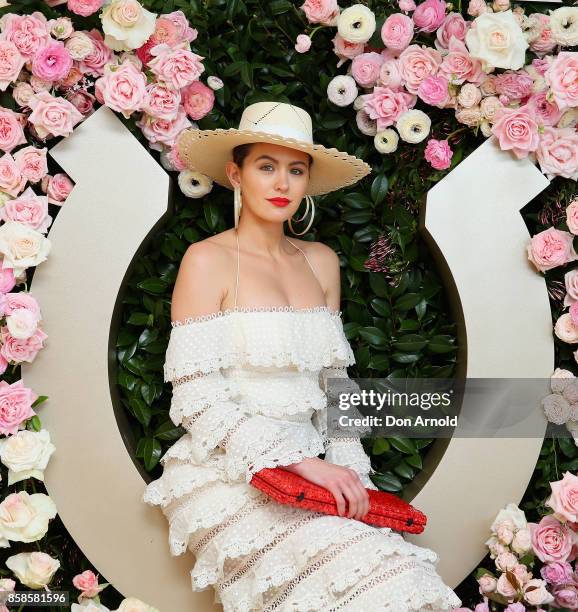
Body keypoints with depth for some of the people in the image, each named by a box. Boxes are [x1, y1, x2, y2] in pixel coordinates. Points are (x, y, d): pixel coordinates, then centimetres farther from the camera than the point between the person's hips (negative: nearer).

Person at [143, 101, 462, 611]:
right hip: (227, 474, -5)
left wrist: (348, 469, -1)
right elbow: (198, 401, -10)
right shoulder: (207, 260, -4)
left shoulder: (321, 262, 13)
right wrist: (302, 462, -18)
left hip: (311, 468, 5)